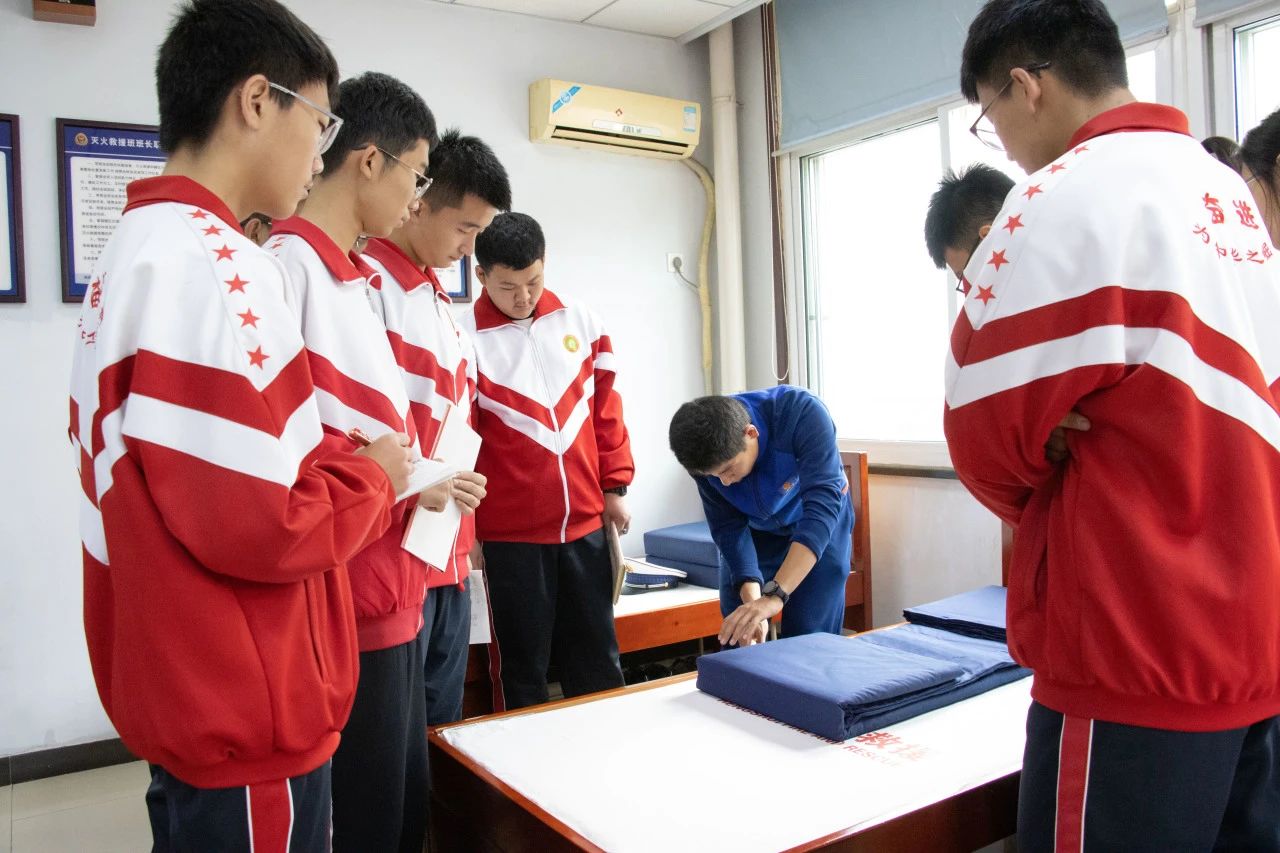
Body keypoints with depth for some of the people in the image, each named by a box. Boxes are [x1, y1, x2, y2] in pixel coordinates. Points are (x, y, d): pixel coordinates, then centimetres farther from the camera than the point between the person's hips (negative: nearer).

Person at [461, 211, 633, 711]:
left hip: (585, 522, 4)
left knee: (597, 655, 16)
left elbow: (606, 411, 10)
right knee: (522, 664, 10)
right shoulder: (466, 339, -6)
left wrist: (615, 485, 10)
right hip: (510, 532, -3)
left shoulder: (580, 323, 4)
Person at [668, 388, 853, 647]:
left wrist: (774, 596, -54)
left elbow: (822, 505, -45)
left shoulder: (803, 413, -37)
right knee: (737, 636, 1)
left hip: (819, 528, -2)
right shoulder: (706, 455, -26)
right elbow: (729, 528, -20)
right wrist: (752, 600, -36)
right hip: (756, 529, 3)